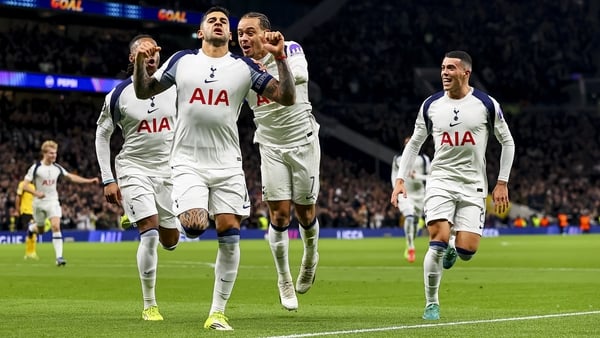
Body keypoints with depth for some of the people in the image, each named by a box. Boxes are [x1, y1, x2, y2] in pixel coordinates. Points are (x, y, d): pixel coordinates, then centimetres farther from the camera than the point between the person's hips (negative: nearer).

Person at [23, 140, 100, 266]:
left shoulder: (57, 168, 1)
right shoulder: (36, 168, -12)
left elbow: (71, 177, 11)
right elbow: (25, 185, -13)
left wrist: (89, 181, 4)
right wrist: (36, 193, -32)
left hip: (53, 201, 2)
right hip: (39, 203, -2)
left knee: (56, 226, -17)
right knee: (41, 230, 11)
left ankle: (59, 257, -19)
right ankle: (32, 227, 50)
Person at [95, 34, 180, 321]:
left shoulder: (173, 89, 0)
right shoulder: (119, 94, -7)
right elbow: (102, 135, 2)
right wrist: (108, 180, -3)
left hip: (168, 169, 4)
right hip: (134, 169, -4)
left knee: (170, 241, 9)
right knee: (150, 235, -18)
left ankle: (134, 219, 46)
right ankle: (149, 305, -5)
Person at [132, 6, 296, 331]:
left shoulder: (244, 68, 4)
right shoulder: (181, 60, 6)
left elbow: (287, 97, -2)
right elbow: (144, 92, 12)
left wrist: (280, 57, -15)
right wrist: (140, 62, -7)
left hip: (227, 164, 1)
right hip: (188, 161, -1)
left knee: (229, 237, -5)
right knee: (194, 225, -23)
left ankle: (218, 312, 5)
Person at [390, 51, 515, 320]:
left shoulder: (486, 105, -2)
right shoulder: (431, 106, 4)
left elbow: (507, 142, 8)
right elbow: (414, 144, 14)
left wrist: (502, 183, 3)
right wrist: (401, 180, 4)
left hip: (473, 186, 0)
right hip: (440, 180, 1)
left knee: (467, 251, -10)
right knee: (438, 240, -18)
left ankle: (452, 251, 30)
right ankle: (431, 304, -2)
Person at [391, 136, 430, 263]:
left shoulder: (423, 159, -1)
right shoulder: (398, 160, 2)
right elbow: (394, 177, 11)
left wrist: (418, 176, -19)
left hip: (419, 194, 2)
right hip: (404, 194, -2)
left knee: (416, 221, 11)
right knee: (409, 218, -24)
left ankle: (409, 247, 33)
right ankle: (410, 247, -24)